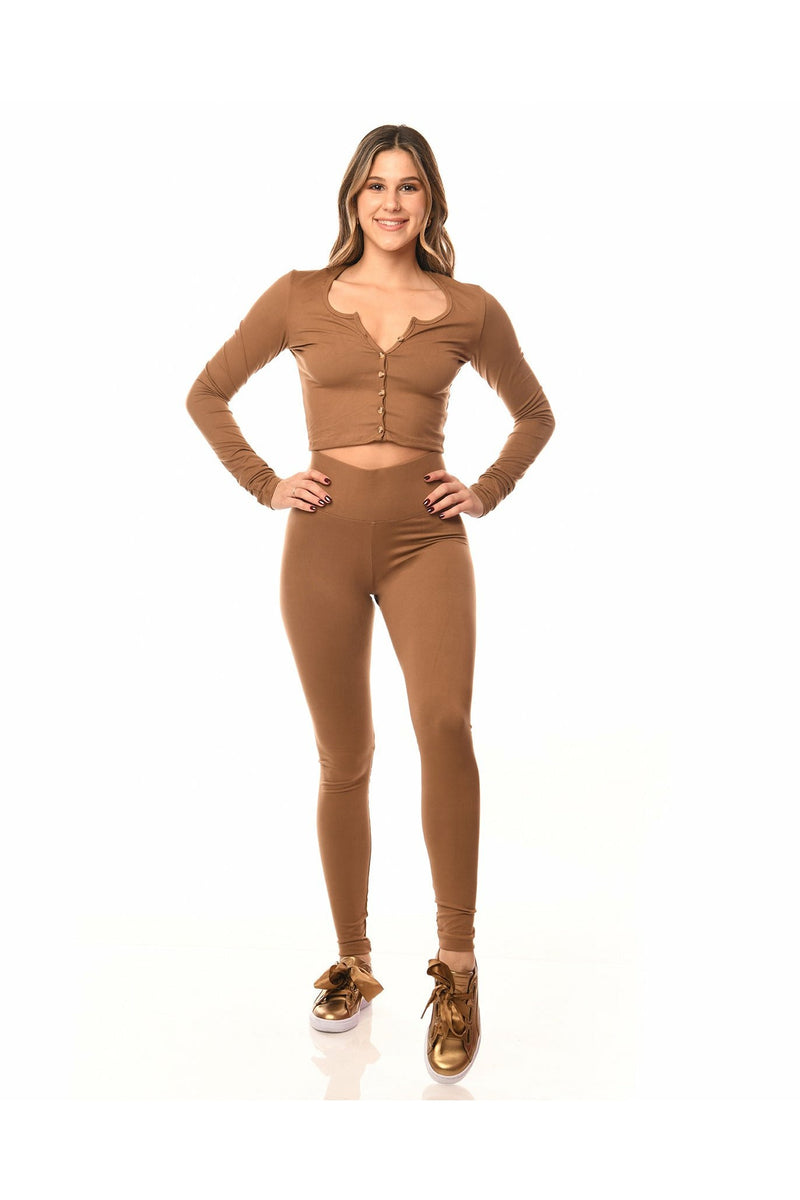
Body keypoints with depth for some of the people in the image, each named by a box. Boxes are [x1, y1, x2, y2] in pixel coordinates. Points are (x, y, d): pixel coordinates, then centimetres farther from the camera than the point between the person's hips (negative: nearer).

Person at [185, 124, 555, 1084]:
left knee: (445, 726, -25)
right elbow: (207, 395, 14)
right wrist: (265, 486, 5)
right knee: (345, 763, 6)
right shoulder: (300, 298, 6)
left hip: (427, 540, -1)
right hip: (325, 542, 1)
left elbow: (535, 414, 21)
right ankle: (353, 962, 23)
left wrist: (488, 491, 7)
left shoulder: (470, 311, 6)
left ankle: (456, 968, -16)